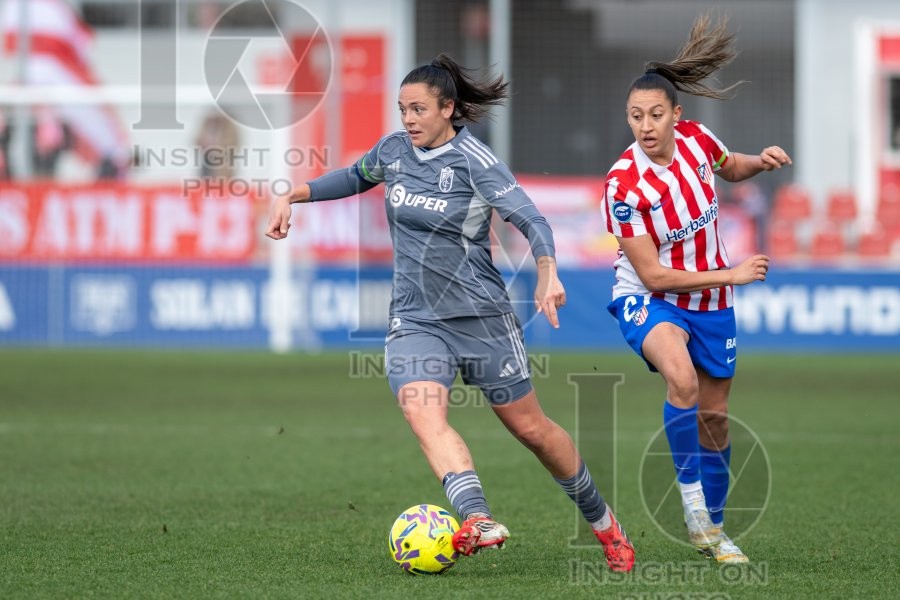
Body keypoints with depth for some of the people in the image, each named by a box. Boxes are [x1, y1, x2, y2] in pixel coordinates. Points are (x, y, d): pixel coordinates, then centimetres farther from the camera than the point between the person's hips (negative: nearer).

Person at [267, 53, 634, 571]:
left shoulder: (475, 162, -13)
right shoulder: (395, 150, 3)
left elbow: (531, 220, -20)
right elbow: (355, 178, 25)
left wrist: (548, 273, -37)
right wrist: (292, 196, 17)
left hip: (482, 316, -4)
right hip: (415, 320, 4)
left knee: (530, 427, 7)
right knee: (422, 413, -25)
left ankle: (602, 521, 28)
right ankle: (478, 520, -41)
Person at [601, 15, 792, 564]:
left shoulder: (697, 139, -12)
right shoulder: (624, 184, -26)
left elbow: (731, 168, 14)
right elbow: (653, 275, -22)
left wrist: (761, 163, -8)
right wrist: (732, 274, -21)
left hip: (711, 302, 5)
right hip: (649, 299, -5)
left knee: (714, 415, 13)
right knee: (681, 376, -36)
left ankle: (714, 528, 31)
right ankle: (692, 499, -22)